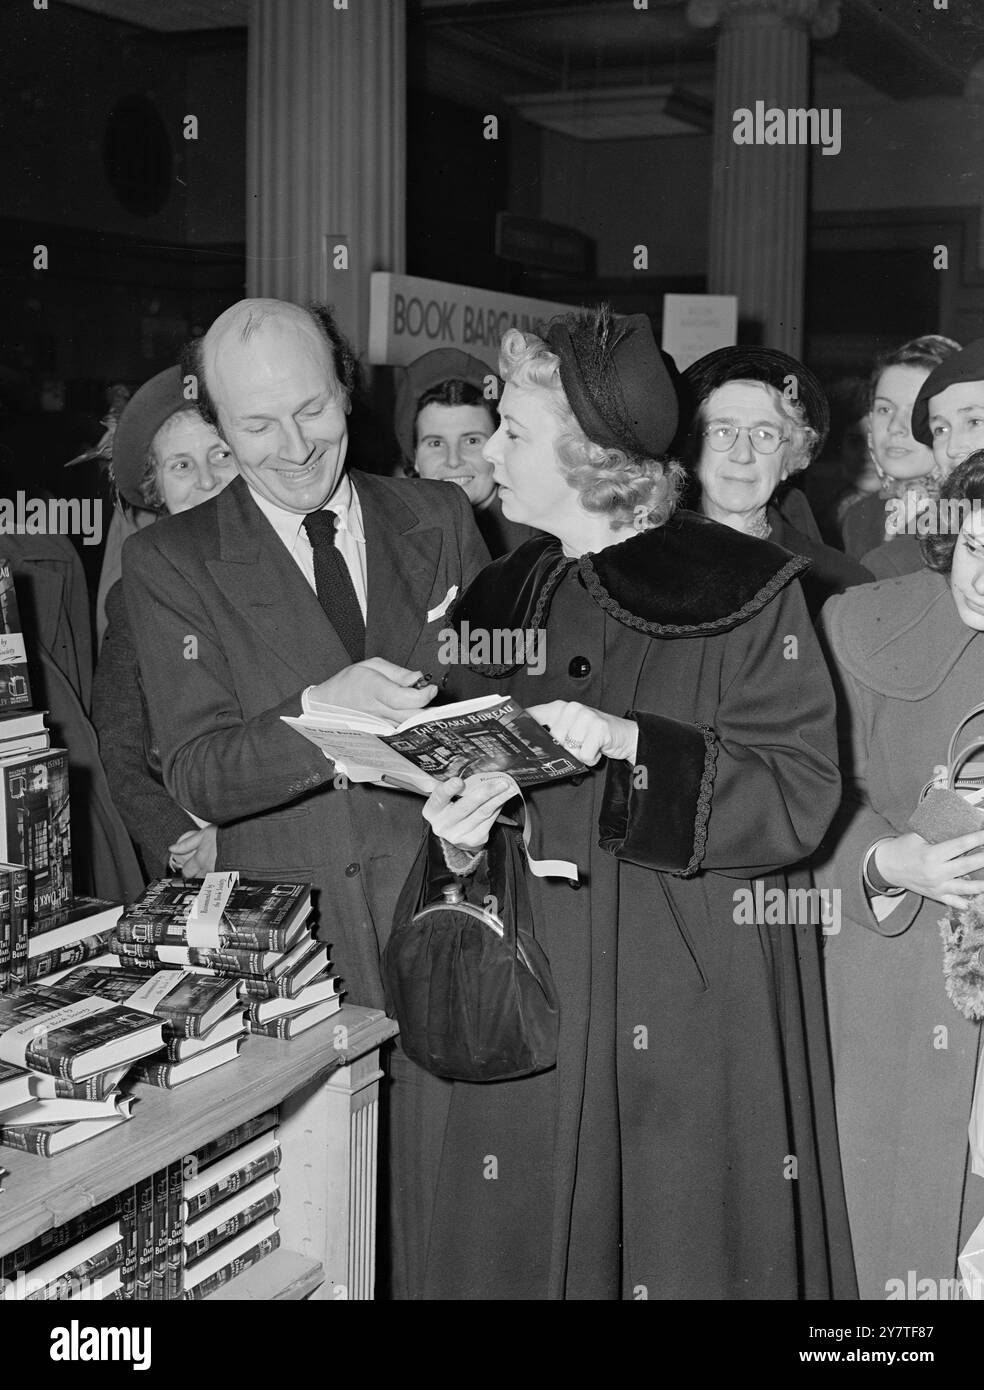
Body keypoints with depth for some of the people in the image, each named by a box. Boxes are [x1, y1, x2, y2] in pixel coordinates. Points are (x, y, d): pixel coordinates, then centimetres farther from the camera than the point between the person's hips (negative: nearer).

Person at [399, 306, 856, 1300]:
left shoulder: (743, 593, -7)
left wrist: (629, 744, -22)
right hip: (523, 1014, 5)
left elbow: (801, 796, -12)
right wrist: (461, 826, -6)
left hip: (691, 1022, -4)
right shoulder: (497, 604, 9)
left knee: (681, 1253, 4)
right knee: (517, 1253, 10)